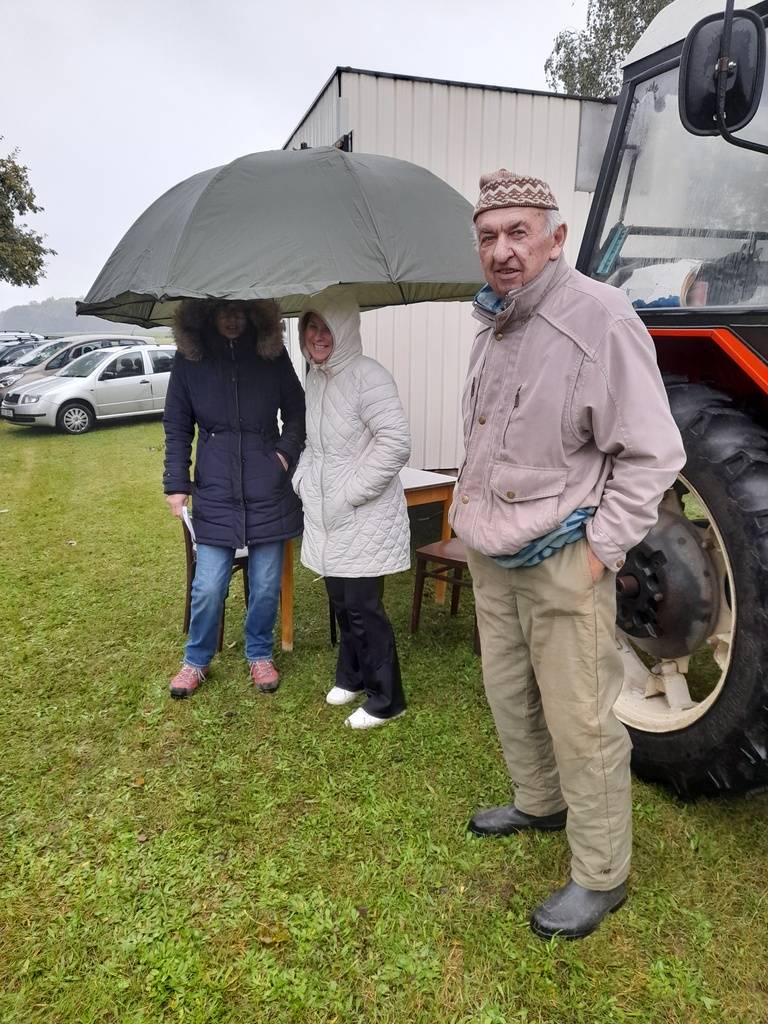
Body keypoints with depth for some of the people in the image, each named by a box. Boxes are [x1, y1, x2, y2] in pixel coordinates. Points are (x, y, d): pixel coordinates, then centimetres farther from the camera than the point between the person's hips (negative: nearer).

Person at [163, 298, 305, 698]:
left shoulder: (272, 353, 0)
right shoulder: (189, 358, 0)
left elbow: (296, 413, 9)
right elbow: (177, 427, 4)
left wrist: (287, 452, -7)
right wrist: (176, 484, -2)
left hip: (268, 493, 1)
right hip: (214, 493, 0)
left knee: (266, 586, 10)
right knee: (208, 588, 3)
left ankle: (259, 655, 32)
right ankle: (196, 660, 27)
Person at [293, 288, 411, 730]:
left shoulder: (367, 376, -17)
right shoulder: (315, 377, 10)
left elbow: (396, 443, -24)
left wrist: (351, 493, -20)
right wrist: (303, 479, 9)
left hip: (366, 519, -8)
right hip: (328, 518, 8)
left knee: (363, 607, -2)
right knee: (341, 601, 18)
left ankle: (386, 700, 16)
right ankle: (352, 676, 38)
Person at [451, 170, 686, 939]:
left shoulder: (599, 318, -16)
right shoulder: (492, 330, 9)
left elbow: (651, 455, -16)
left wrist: (600, 549, -17)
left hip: (560, 563, -8)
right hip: (492, 557, 8)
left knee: (580, 722, 3)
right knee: (508, 693, 21)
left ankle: (600, 877, 23)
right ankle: (540, 803, 45)